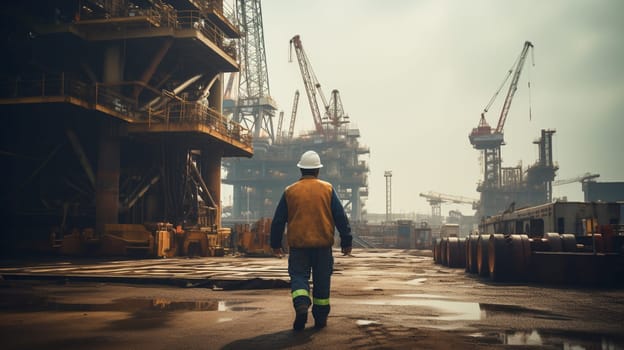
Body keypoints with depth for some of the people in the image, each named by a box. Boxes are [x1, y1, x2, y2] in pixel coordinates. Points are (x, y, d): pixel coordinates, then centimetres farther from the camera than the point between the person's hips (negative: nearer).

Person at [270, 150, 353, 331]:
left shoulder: (290, 191, 3)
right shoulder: (327, 189, 2)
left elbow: (278, 220, 5)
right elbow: (341, 217, 1)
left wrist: (275, 244, 15)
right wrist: (346, 241, 7)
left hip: (298, 244, 0)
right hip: (323, 243, 1)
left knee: (299, 276, 5)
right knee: (321, 280, 10)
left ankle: (301, 305, -22)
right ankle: (320, 318, 16)